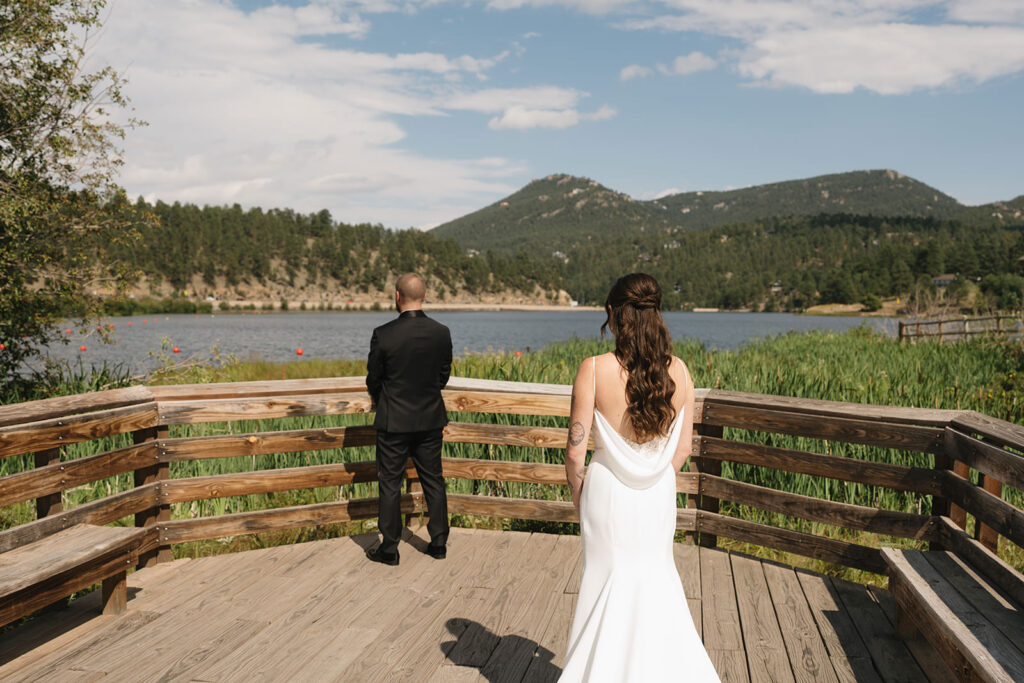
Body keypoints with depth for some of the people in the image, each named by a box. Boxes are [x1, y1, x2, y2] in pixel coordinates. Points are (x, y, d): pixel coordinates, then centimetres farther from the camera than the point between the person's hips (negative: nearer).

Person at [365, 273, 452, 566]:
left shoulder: (383, 335, -16)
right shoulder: (441, 333, -6)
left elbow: (373, 379, -5)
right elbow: (444, 376, 4)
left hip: (394, 420, -3)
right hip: (431, 418, 3)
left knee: (390, 484, 8)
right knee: (433, 480, 14)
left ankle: (389, 549, 15)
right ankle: (439, 543, 22)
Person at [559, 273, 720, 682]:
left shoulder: (595, 370, -17)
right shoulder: (678, 371, -6)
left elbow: (575, 450, -14)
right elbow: (683, 447, 2)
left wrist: (576, 488, 4)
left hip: (608, 491, -3)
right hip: (659, 494, 3)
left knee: (607, 580, 14)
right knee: (657, 577, 22)